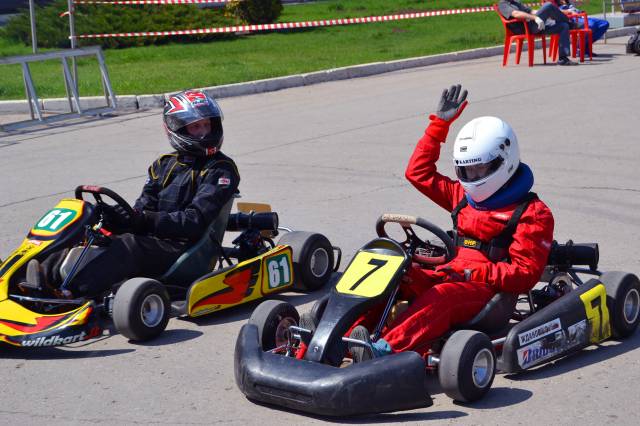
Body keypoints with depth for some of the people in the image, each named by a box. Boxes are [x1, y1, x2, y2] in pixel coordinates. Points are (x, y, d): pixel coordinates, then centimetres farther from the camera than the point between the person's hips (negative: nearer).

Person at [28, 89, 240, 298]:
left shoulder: (221, 169, -1)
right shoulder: (164, 165, 18)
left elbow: (195, 220, -13)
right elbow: (143, 209, 10)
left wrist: (147, 220, -21)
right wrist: (119, 216, -13)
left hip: (185, 248, -6)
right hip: (152, 238, 6)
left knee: (130, 244, -32)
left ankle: (68, 292, -47)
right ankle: (47, 276, -31)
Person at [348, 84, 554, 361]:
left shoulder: (533, 213, 0)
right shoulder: (464, 197, 21)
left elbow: (525, 275, -9)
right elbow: (418, 172, 27)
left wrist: (473, 273, -20)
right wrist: (440, 123, 23)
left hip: (491, 292, -7)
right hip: (451, 277, 7)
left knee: (442, 296, -39)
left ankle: (385, 349, -60)